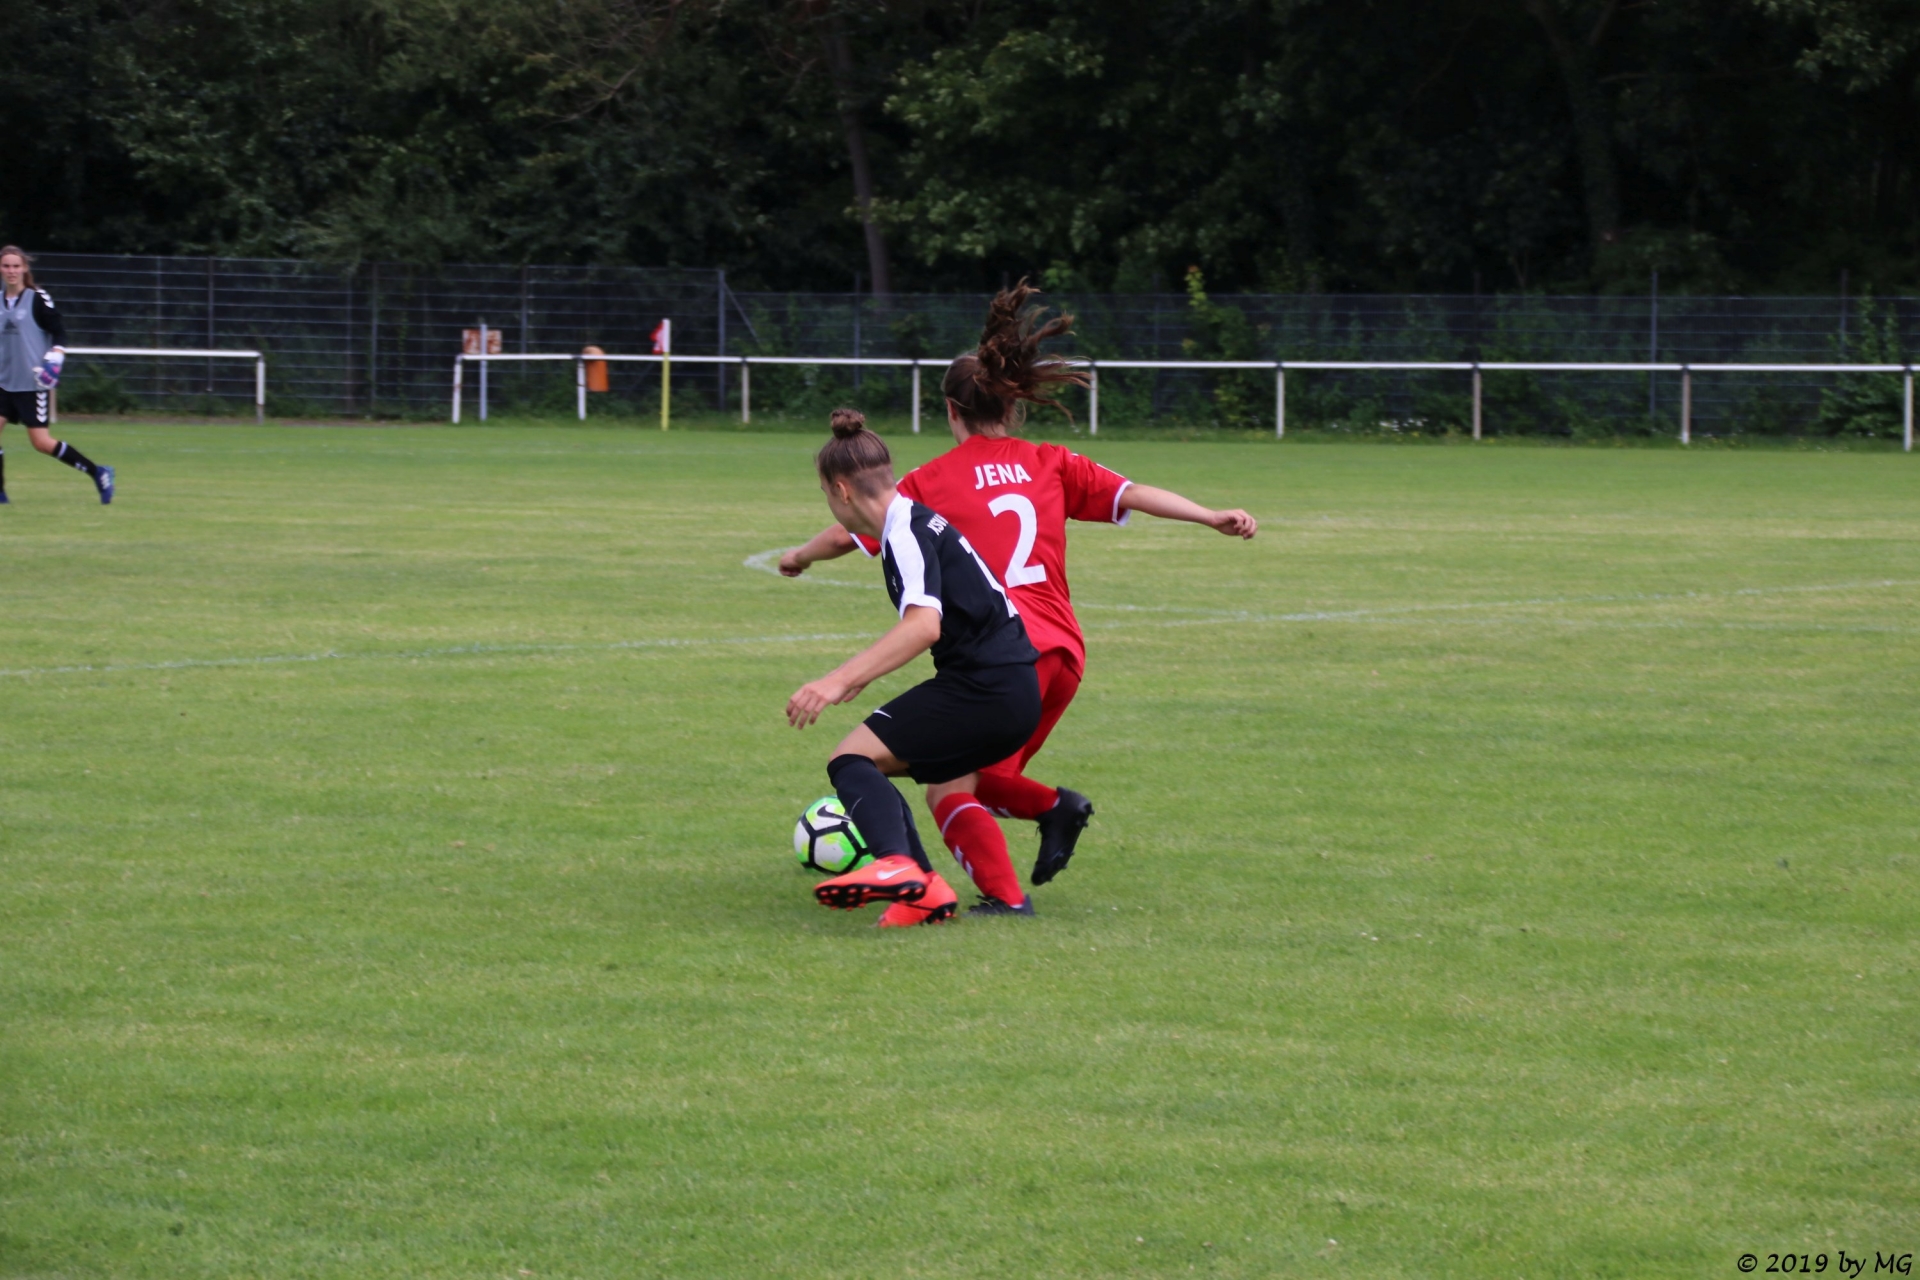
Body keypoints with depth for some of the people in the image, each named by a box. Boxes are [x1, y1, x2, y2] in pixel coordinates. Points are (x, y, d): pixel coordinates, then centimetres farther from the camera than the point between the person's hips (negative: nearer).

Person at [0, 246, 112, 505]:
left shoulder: (37, 298, -7)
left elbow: (59, 332, -6)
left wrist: (54, 360, -19)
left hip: (32, 382, -6)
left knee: (42, 442, -8)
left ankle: (97, 473, 5)